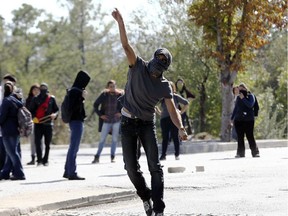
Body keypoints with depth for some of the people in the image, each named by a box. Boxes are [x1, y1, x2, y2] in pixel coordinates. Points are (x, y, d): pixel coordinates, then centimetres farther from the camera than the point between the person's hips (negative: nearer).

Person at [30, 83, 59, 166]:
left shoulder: (52, 99, 6)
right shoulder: (36, 99, 6)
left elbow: (56, 109, 11)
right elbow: (31, 110, 8)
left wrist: (54, 114, -11)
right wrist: (34, 117, -11)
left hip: (48, 124, 1)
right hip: (38, 123, -1)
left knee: (47, 143, 5)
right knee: (37, 142, -11)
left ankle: (45, 160, 14)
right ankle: (39, 160, -9)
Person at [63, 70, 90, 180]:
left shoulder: (74, 91, 14)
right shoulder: (75, 91, -15)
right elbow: (73, 107, -21)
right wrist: (82, 97, -23)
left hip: (75, 121, 10)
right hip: (76, 121, -10)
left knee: (73, 147, 15)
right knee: (74, 148, -7)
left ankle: (67, 171, 21)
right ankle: (72, 173, -6)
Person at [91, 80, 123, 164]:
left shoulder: (119, 95, -4)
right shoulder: (104, 95, -6)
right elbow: (95, 105, 3)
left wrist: (121, 113, -5)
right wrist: (100, 115, -4)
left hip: (116, 120, 1)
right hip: (106, 120, -1)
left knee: (115, 139, 4)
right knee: (102, 139, 0)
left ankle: (112, 157, 13)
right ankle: (97, 157, 3)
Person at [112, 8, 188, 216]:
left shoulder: (164, 86, -6)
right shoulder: (138, 66, -9)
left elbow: (172, 110, -12)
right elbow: (126, 45, -21)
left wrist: (181, 128, -31)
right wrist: (120, 22, -35)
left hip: (147, 124, 0)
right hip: (128, 122, 0)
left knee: (154, 165, -11)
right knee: (131, 166, 1)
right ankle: (146, 197, 26)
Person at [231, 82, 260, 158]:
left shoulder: (250, 96, 1)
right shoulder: (238, 97, 14)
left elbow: (250, 105, -15)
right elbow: (235, 108, 21)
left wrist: (243, 98, -16)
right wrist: (232, 118, 20)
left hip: (248, 120, -4)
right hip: (238, 120, 4)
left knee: (250, 136, -7)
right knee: (240, 137, 3)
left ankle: (255, 152, -1)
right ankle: (240, 153, 6)